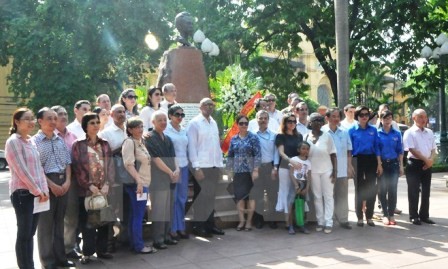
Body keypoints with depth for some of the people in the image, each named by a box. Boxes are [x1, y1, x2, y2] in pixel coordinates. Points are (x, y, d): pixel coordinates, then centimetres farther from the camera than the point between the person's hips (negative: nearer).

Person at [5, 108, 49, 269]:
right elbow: (21, 170, -15)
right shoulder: (13, 141, -10)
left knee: (30, 233, 13)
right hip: (22, 193, -7)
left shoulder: (30, 141, 14)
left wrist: (44, 189, 2)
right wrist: (37, 190, -12)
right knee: (24, 234, -1)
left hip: (36, 193, 7)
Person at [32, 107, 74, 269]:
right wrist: (51, 185, -14)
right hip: (45, 184, -5)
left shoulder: (60, 140, 12)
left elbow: (68, 163, 12)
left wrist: (67, 181, -2)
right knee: (46, 222, 3)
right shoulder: (34, 141, -5)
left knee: (59, 221, 12)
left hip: (63, 183, 5)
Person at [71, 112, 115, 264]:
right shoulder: (78, 145, -2)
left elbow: (110, 166, 4)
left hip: (104, 190, 3)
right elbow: (77, 169, -7)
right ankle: (87, 253, 14)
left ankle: (102, 250, 22)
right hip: (86, 190, -3)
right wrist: (90, 186, -14)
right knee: (87, 222, 2)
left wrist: (107, 185, -9)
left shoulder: (105, 144, 9)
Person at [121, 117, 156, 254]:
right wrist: (138, 181, -24)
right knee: (138, 216, -3)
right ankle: (138, 245, 5)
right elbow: (129, 164, -19)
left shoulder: (141, 142, 15)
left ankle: (135, 243, 20)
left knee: (135, 215, 13)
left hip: (143, 183, 8)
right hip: (136, 184, -8)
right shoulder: (129, 142, -11)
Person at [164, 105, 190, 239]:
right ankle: (172, 229, 7)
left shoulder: (184, 131, 14)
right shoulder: (166, 130, -5)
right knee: (172, 198, -2)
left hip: (183, 166, 6)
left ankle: (181, 227, 19)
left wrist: (187, 163, 13)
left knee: (182, 198, 9)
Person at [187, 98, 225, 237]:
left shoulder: (214, 123, 15)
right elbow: (191, 146, -8)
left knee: (211, 196, 10)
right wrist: (196, 167, -13)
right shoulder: (194, 123, -4)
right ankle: (198, 226, 8)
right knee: (201, 196, -2)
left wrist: (220, 165, 13)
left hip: (214, 166, 6)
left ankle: (210, 224, 19)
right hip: (202, 167, -6)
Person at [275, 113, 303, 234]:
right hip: (285, 168, -3)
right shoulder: (280, 136, 1)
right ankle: (289, 223, 3)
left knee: (296, 194, 4)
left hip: (298, 168, 4)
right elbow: (281, 152, -10)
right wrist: (291, 161, -26)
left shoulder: (299, 136, 13)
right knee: (287, 194, -1)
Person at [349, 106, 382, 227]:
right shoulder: (352, 130, -1)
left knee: (371, 189, 5)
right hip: (358, 160, -2)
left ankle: (369, 217, 18)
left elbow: (376, 147, 6)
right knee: (359, 189, 6)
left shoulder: (373, 130, 6)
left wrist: (379, 164, 1)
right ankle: (359, 217, 15)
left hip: (371, 160, 2)